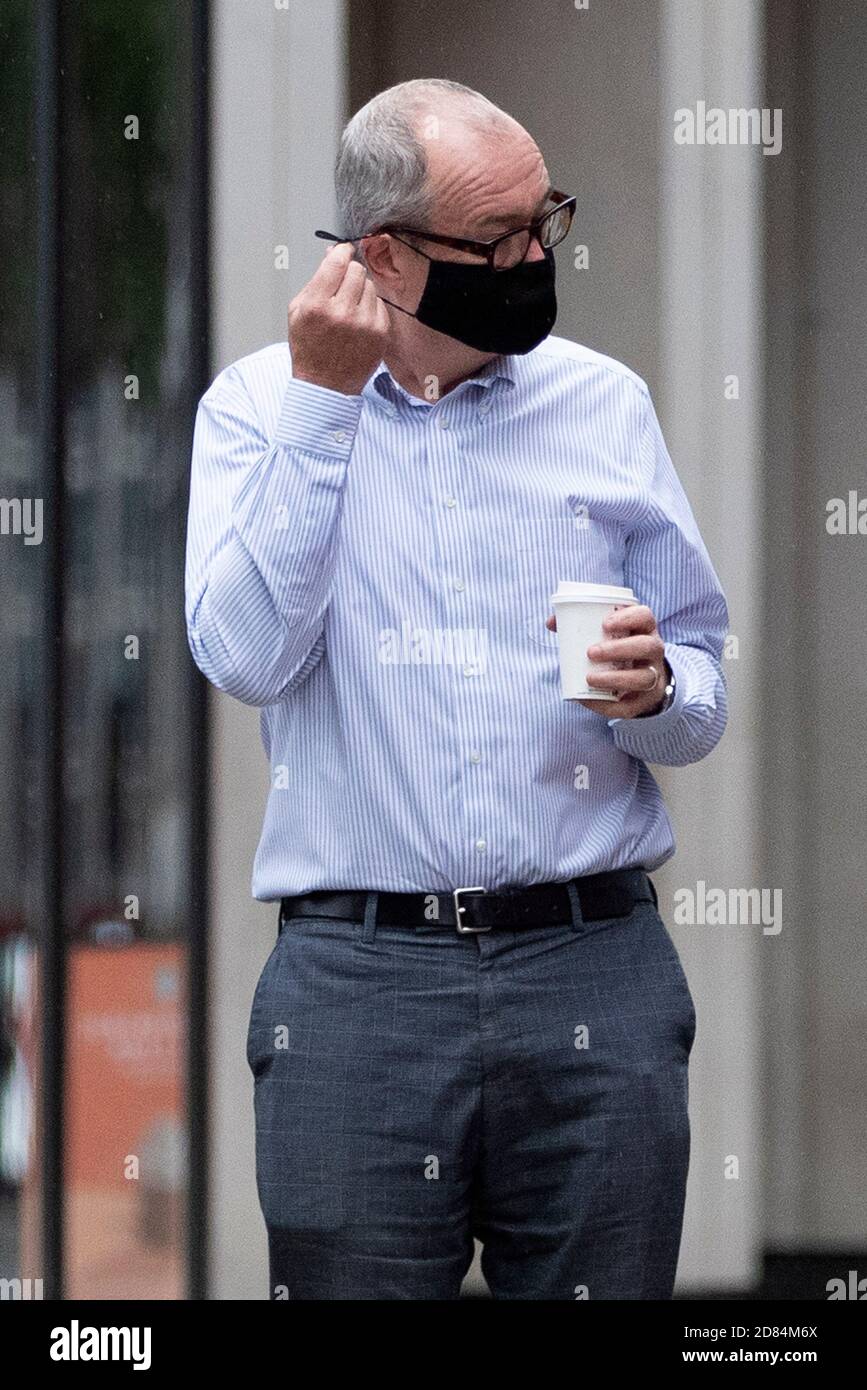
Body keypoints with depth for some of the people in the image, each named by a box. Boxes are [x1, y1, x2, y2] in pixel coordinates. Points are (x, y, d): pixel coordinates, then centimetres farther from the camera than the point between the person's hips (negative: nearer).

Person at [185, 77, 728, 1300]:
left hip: (593, 965, 2)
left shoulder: (604, 404, 10)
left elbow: (704, 703, 11)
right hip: (358, 980, -2)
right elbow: (247, 655, -12)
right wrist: (321, 403, -11)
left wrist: (654, 692, -12)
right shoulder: (259, 405, 5)